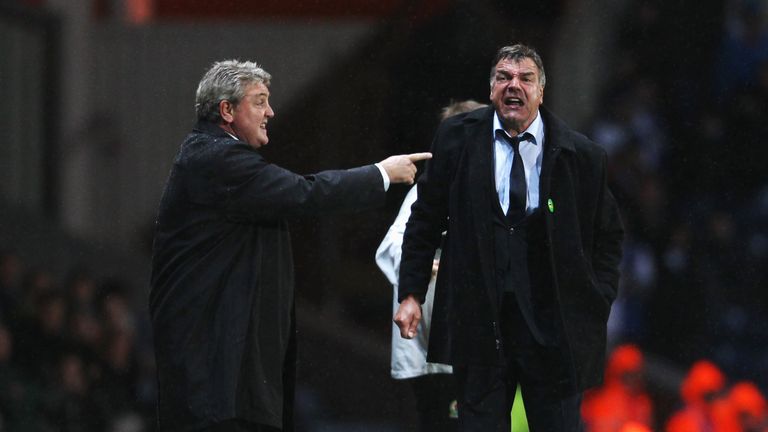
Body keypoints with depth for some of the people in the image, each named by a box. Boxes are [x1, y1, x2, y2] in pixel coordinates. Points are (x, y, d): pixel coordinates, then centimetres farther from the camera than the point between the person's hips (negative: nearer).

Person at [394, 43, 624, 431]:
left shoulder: (582, 155, 0)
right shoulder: (457, 138, 2)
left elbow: (608, 237, 9)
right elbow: (425, 220, 8)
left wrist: (596, 307, 0)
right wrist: (411, 294, 4)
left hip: (553, 325, -1)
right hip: (479, 320, 1)